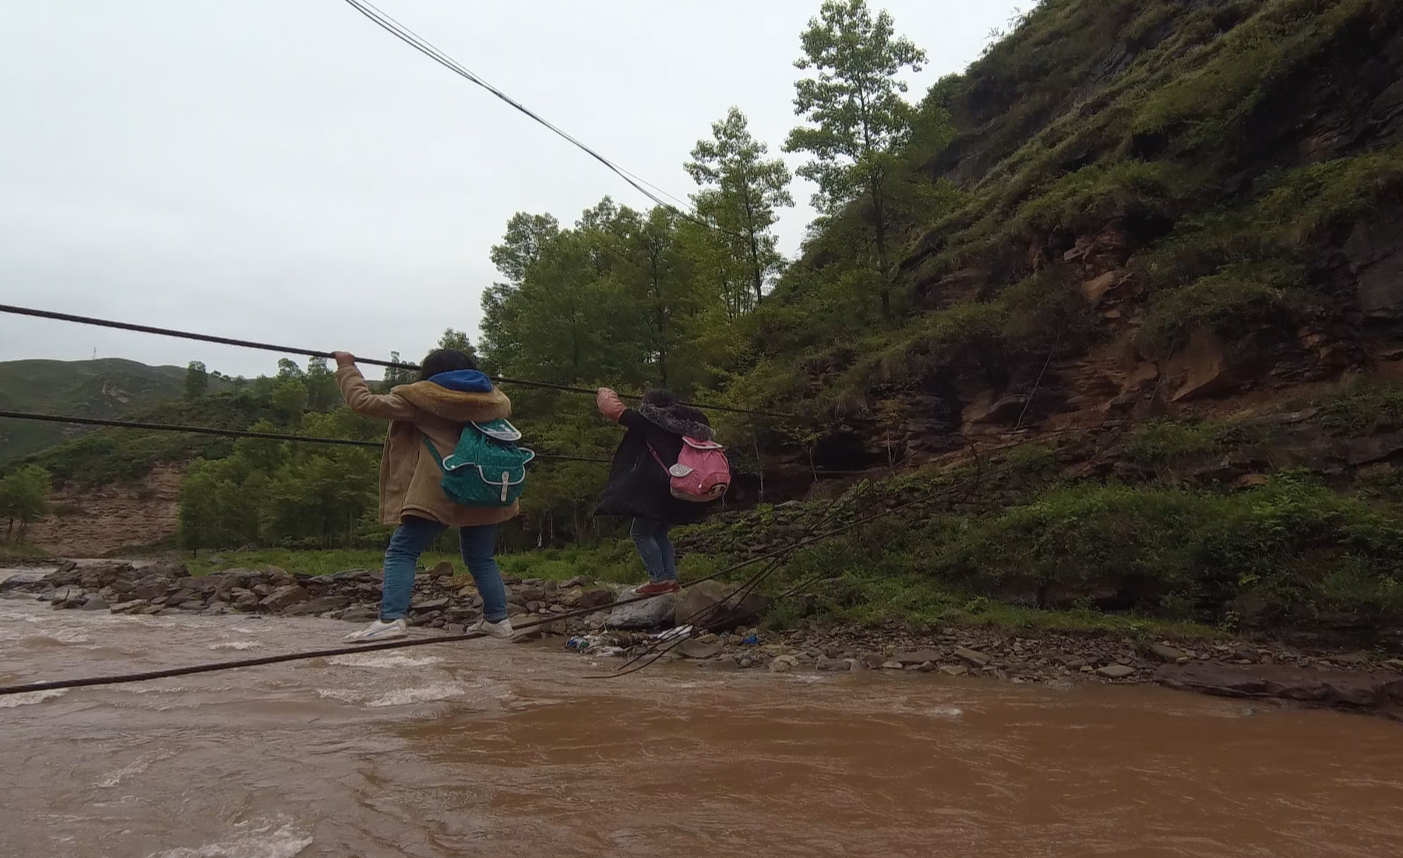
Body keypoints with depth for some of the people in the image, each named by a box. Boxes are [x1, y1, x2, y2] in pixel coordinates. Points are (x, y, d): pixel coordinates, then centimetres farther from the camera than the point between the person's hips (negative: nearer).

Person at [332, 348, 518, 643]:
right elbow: (504, 404, 40)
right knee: (481, 558, 17)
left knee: (401, 552, 0)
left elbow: (362, 401, 2)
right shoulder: (491, 398, 14)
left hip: (437, 492, -5)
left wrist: (346, 366, 17)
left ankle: (392, 618, -14)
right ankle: (498, 619, 15)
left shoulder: (421, 397, 2)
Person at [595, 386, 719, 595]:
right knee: (659, 533, 20)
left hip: (659, 490, -7)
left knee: (640, 533, 4)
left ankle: (659, 580, -3)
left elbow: (615, 410, 4)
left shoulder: (648, 420, -3)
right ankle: (671, 579, 13)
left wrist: (604, 393, 22)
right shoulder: (689, 423, 14)